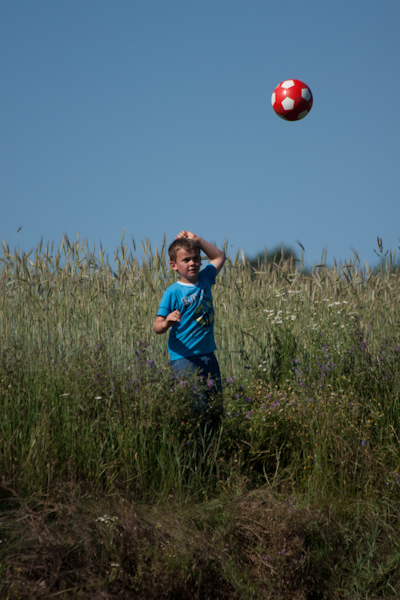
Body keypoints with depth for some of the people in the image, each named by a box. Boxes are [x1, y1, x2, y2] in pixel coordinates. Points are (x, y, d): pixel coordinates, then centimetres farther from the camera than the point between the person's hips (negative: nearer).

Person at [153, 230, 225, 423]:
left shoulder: (204, 279, 9)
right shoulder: (172, 293, -9)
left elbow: (219, 257, 27)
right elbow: (157, 326, -13)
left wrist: (197, 240, 15)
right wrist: (167, 322, -36)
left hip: (208, 355, 6)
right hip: (184, 358, -6)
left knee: (216, 408, 6)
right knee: (194, 408, -14)